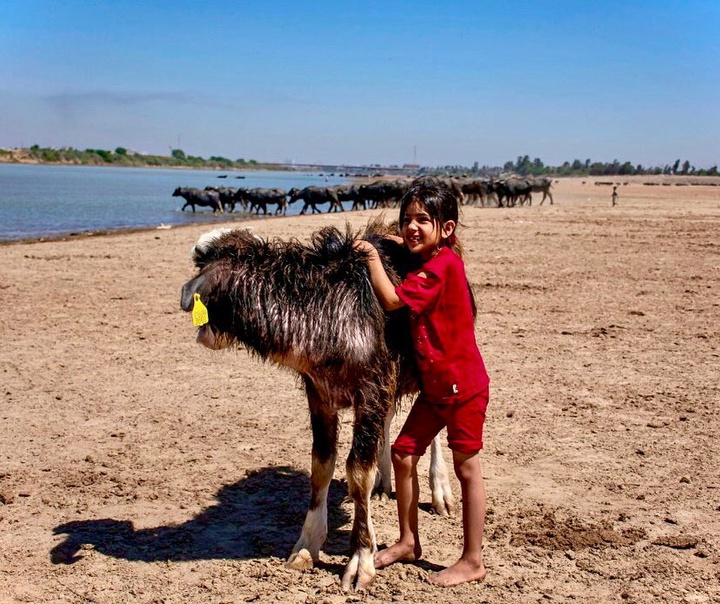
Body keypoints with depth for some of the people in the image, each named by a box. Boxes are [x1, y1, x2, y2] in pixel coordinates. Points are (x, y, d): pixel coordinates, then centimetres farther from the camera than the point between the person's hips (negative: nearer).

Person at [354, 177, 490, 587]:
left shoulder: (443, 264, -19)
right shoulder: (428, 261, 8)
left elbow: (392, 299, -21)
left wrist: (373, 256, -10)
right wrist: (403, 245, 11)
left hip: (463, 385, -9)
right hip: (434, 386, 9)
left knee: (467, 468, 1)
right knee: (403, 454, 11)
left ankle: (473, 561, 13)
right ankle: (409, 543, 25)